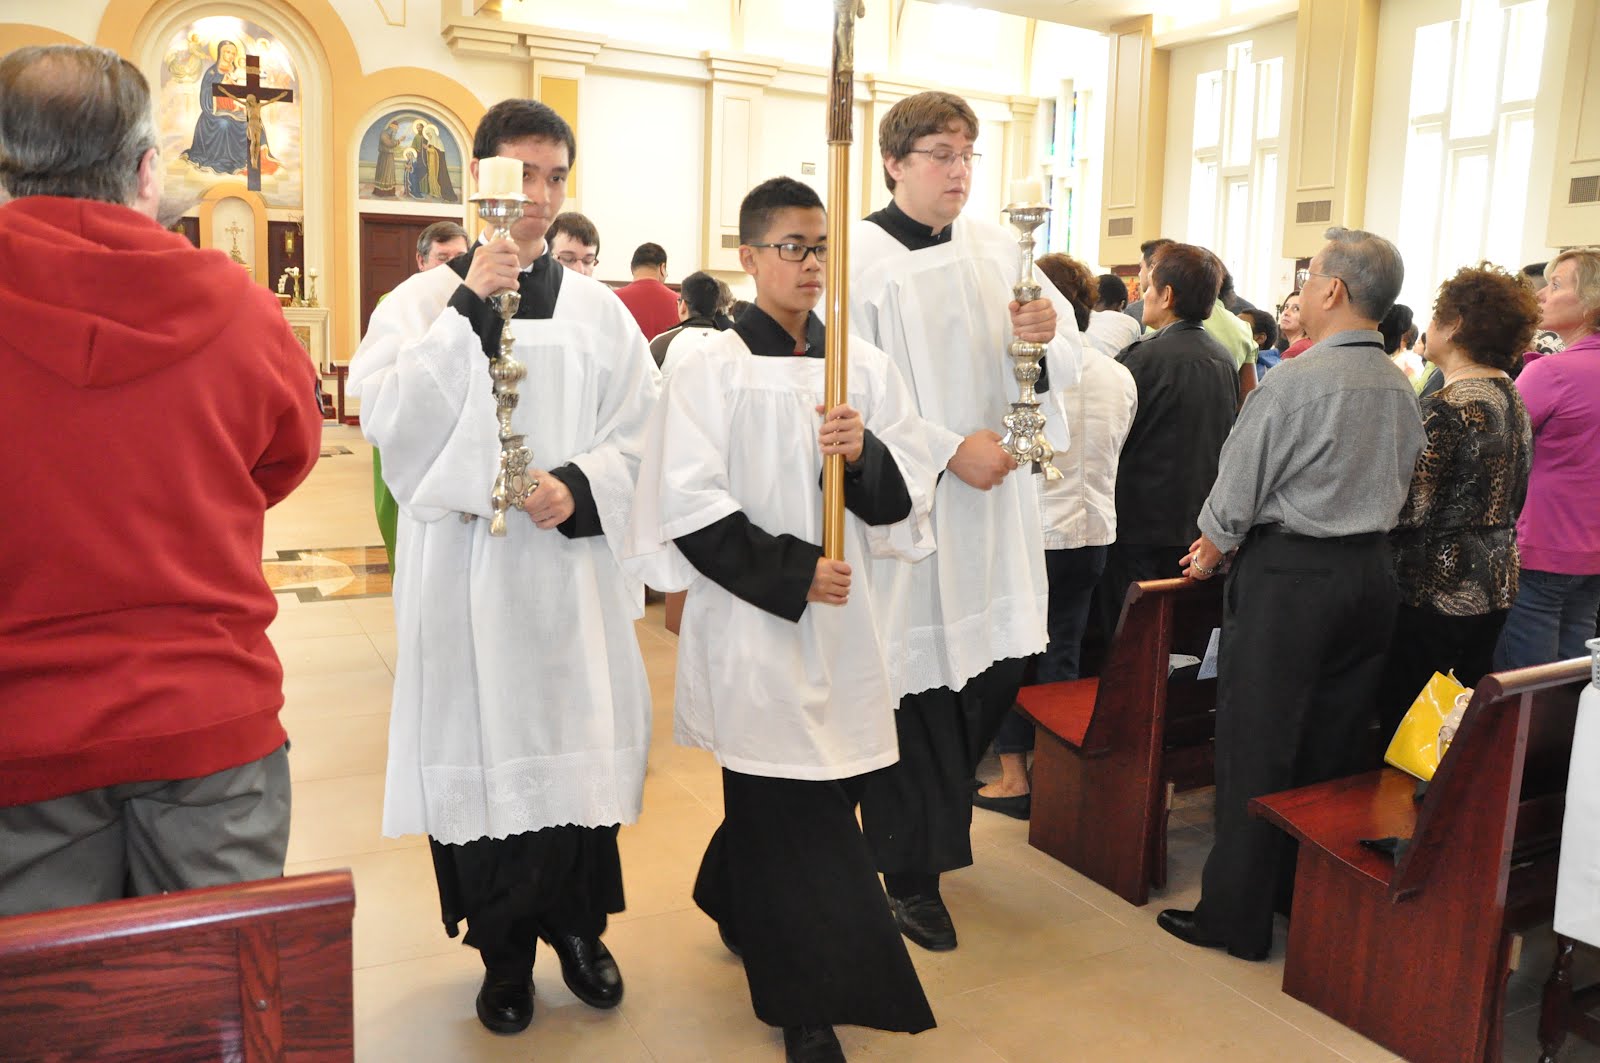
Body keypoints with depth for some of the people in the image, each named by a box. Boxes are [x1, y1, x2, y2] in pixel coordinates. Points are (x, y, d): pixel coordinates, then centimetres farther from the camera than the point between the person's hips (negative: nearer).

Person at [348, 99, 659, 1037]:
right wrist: (468, 307, -13)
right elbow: (385, 414, -11)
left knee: (579, 741, 6)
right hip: (465, 564, -1)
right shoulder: (423, 300, 4)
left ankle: (578, 923, 28)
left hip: (572, 562, 2)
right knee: (481, 746, 4)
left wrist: (579, 486, -13)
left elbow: (642, 432, 4)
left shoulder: (597, 309, 8)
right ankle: (505, 949, 23)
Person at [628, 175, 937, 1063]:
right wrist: (789, 573, -16)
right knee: (790, 813, 1)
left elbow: (907, 493, 4)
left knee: (810, 796, 15)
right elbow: (690, 507, -10)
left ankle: (733, 902, 45)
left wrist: (864, 454, -16)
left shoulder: (863, 366, 7)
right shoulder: (709, 367, -4)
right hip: (752, 623, -4)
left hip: (843, 622, 5)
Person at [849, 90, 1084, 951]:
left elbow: (1069, 366, 10)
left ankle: (933, 814, 40)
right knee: (915, 687, 2)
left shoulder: (995, 247, 10)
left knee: (1000, 662, 12)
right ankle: (911, 875, 21)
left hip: (996, 501, 6)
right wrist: (947, 449, -19)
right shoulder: (858, 257, -8)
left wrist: (1049, 335, -12)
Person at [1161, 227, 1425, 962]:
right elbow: (1392, 492, 15)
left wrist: (1210, 556, 7)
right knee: (1334, 751, 16)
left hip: (1288, 577, -7)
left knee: (1255, 755, 2)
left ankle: (1236, 919, 12)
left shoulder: (1295, 381, -16)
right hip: (1371, 575, 7)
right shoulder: (1402, 391, 7)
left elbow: (1237, 493, -13)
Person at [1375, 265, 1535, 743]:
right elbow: (1514, 500, 16)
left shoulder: (1446, 408, -19)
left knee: (1404, 722, 2)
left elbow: (1408, 511, -20)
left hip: (1435, 593, -9)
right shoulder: (1513, 401, 8)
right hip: (1494, 586, 9)